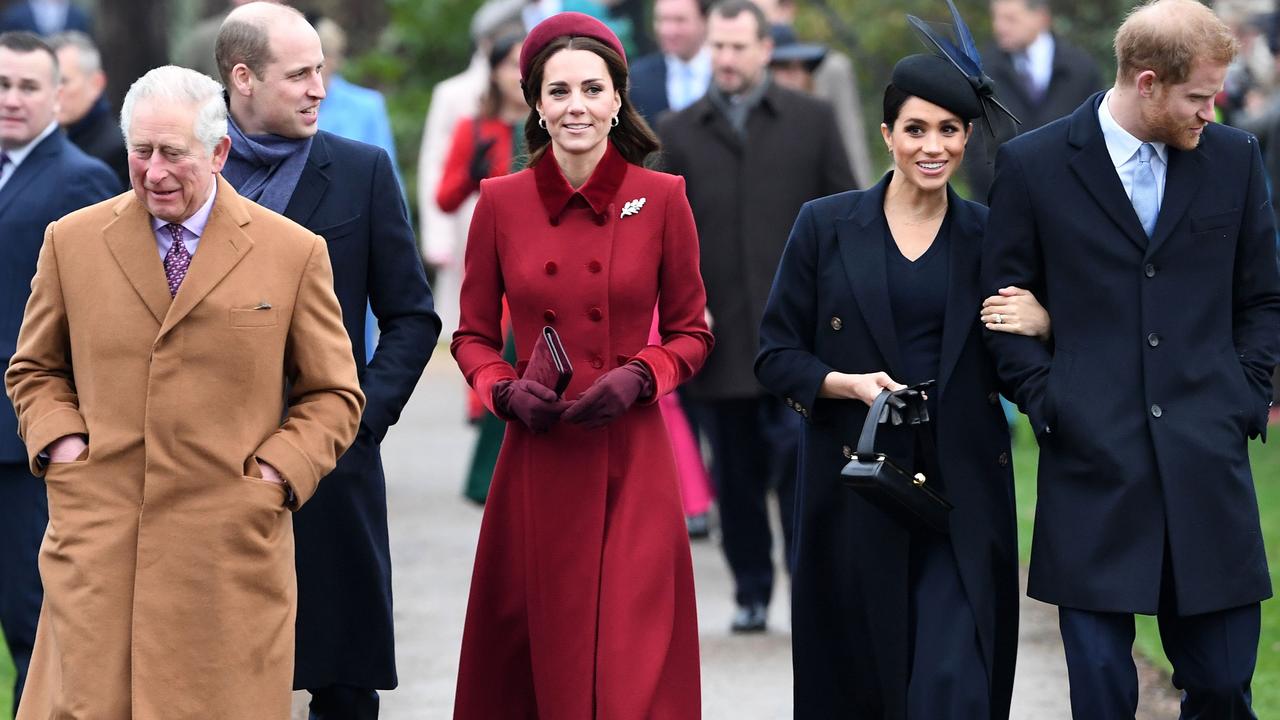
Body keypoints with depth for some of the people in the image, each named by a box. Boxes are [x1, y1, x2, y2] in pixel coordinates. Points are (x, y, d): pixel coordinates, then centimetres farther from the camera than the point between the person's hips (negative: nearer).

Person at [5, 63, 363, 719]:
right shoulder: (71, 242, 10)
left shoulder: (294, 254, 5)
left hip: (230, 548, -1)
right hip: (98, 541, 1)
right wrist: (60, 441, 2)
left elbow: (334, 394, 10)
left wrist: (278, 474, -5)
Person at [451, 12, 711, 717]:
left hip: (631, 464, -1)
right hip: (534, 466, 1)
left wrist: (638, 377, -10)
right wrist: (504, 390, -8)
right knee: (529, 653, 6)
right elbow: (473, 335, 11)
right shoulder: (500, 201, 2)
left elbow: (691, 333, 8)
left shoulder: (661, 198, 0)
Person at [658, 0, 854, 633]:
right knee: (737, 473, 6)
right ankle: (751, 593, 16)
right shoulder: (678, 133, 10)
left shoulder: (811, 121, 8)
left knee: (798, 459, -10)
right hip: (718, 334, 2)